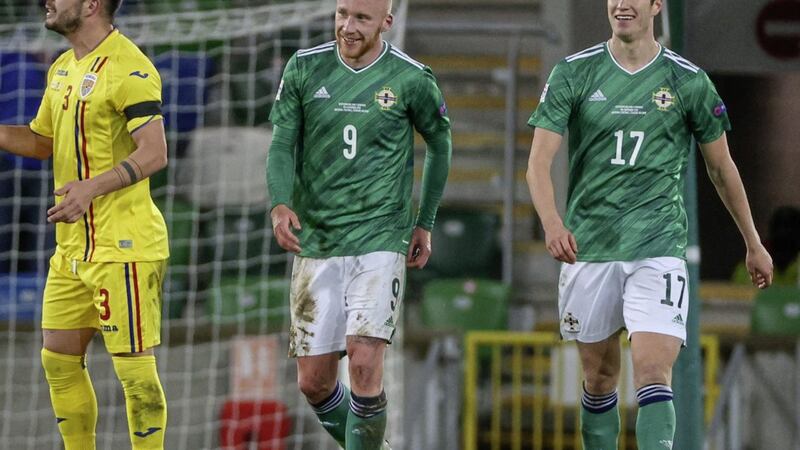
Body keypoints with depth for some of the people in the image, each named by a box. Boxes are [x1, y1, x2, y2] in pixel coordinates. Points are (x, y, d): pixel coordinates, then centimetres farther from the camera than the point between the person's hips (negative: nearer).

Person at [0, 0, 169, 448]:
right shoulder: (63, 69, 14)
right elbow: (42, 141, 26)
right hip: (72, 247, 9)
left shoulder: (128, 68, -15)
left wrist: (92, 187, -33)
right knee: (59, 360, 12)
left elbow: (154, 153, -22)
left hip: (122, 247, -9)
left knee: (134, 368, -5)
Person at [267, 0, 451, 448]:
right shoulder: (305, 68, 2)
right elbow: (282, 145, 2)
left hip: (381, 241, -3)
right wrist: (281, 204, -17)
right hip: (316, 241, 3)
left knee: (365, 361, -19)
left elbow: (440, 143, 14)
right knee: (314, 380, 3)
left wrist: (425, 223, 15)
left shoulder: (411, 79, -2)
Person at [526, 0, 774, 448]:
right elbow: (540, 160, -5)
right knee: (599, 375, 9)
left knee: (654, 373, -16)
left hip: (658, 247, -2)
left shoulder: (689, 81, 1)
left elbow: (722, 167, 13)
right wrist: (552, 222, -23)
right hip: (588, 245, 2)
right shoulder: (573, 74, 1)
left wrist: (753, 243, 18)